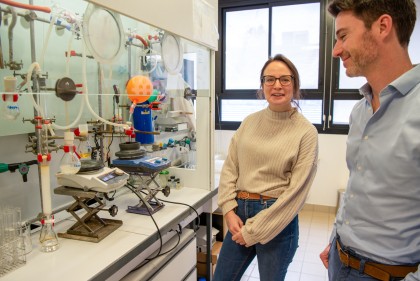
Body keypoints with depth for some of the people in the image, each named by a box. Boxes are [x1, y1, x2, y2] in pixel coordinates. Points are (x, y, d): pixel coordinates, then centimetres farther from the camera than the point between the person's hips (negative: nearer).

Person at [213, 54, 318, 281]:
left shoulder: (306, 132, -9)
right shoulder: (249, 122, 4)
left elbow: (296, 191, -12)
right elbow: (229, 168, 5)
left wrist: (254, 231, -11)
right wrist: (230, 210, -7)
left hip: (277, 220, -4)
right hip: (240, 213, 4)